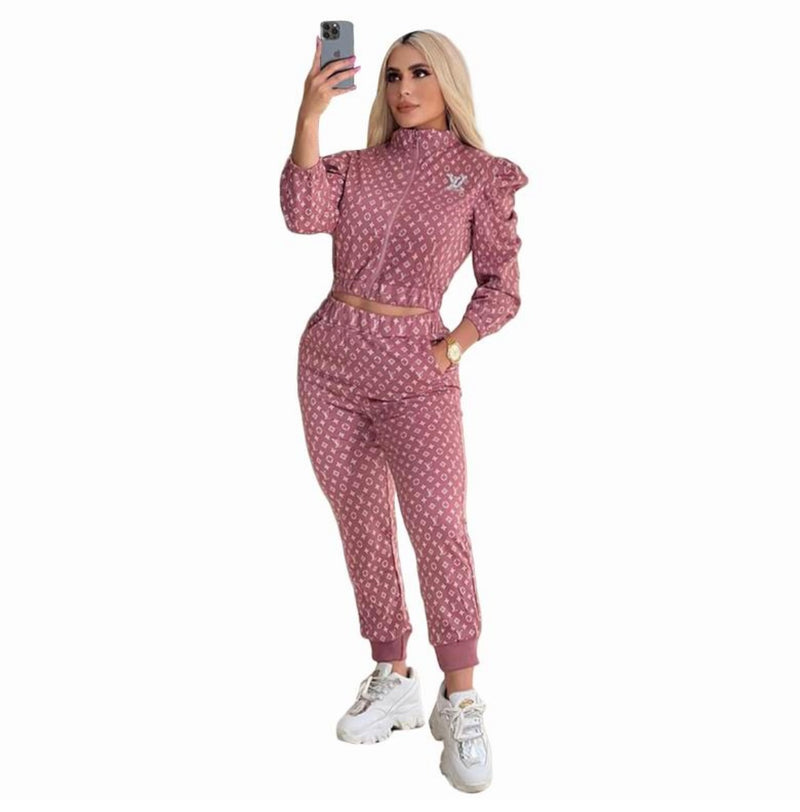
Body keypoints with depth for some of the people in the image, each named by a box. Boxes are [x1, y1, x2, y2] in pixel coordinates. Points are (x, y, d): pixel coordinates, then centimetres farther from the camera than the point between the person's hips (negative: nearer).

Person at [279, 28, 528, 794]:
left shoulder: (482, 177, 2)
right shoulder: (355, 166, 8)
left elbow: (502, 288, 4)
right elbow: (303, 213, -14)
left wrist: (450, 349, -8)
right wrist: (311, 109, -20)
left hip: (415, 373, -3)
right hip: (329, 363, 4)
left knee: (439, 527, -18)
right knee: (362, 529, 8)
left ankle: (461, 703, -6)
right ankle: (392, 682, 21)